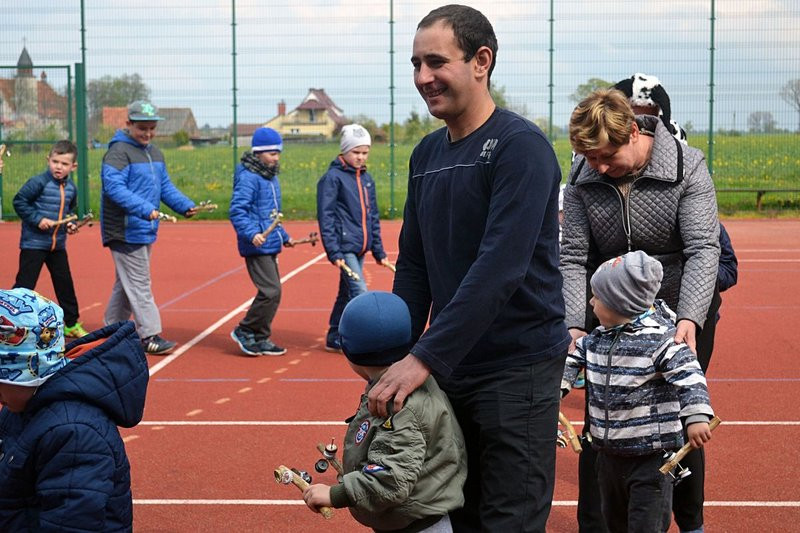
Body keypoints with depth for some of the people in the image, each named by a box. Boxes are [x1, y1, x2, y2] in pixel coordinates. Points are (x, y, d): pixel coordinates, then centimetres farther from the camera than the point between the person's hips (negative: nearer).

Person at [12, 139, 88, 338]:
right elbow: (19, 202, -13)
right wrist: (37, 219, -19)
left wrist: (71, 223, 2)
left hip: (58, 244, 6)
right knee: (24, 285, -5)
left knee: (65, 284, 13)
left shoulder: (71, 188, 5)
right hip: (34, 242, -6)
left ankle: (71, 323, 26)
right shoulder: (38, 182, -15)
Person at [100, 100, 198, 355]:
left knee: (126, 284, 17)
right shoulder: (119, 152, -14)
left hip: (146, 231, 9)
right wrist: (145, 209, -34)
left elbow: (165, 186, 19)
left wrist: (185, 205, 2)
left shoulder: (155, 153, 15)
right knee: (139, 284, -7)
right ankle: (150, 336, -5)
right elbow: (114, 187, -25)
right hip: (125, 232, -9)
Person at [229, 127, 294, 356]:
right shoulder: (248, 177, -14)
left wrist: (284, 236, 32)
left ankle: (260, 339, 20)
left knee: (271, 292, 12)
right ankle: (244, 331, 1)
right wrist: (252, 233, -32)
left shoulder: (271, 177, 17)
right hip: (257, 246, -10)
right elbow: (237, 211, -21)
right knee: (271, 292, -13)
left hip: (270, 246, 10)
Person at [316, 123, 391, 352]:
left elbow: (373, 217, 19)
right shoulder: (333, 177, -7)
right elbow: (325, 216, -10)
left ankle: (334, 338, 22)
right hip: (345, 247, -7)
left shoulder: (367, 179, 14)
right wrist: (333, 251, -17)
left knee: (346, 294, 13)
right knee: (359, 292, -14)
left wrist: (378, 251, 16)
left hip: (360, 247, 7)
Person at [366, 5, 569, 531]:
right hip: (449, 368, 7)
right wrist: (396, 357, 5)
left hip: (518, 369, -7)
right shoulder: (427, 153, 10)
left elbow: (499, 269, -23)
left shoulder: (520, 147, -14)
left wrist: (424, 358, -24)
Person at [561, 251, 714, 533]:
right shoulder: (596, 338, 3)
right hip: (609, 453, 7)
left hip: (651, 455, -7)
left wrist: (696, 418, -35)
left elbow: (689, 377, -24)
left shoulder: (659, 340, -19)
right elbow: (571, 361, 18)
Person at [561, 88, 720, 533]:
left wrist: (689, 320, -34)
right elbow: (573, 259, -7)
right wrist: (575, 325, -21)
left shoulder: (687, 168, -15)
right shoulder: (583, 180, -7)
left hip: (683, 314, -2)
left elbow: (704, 249, -21)